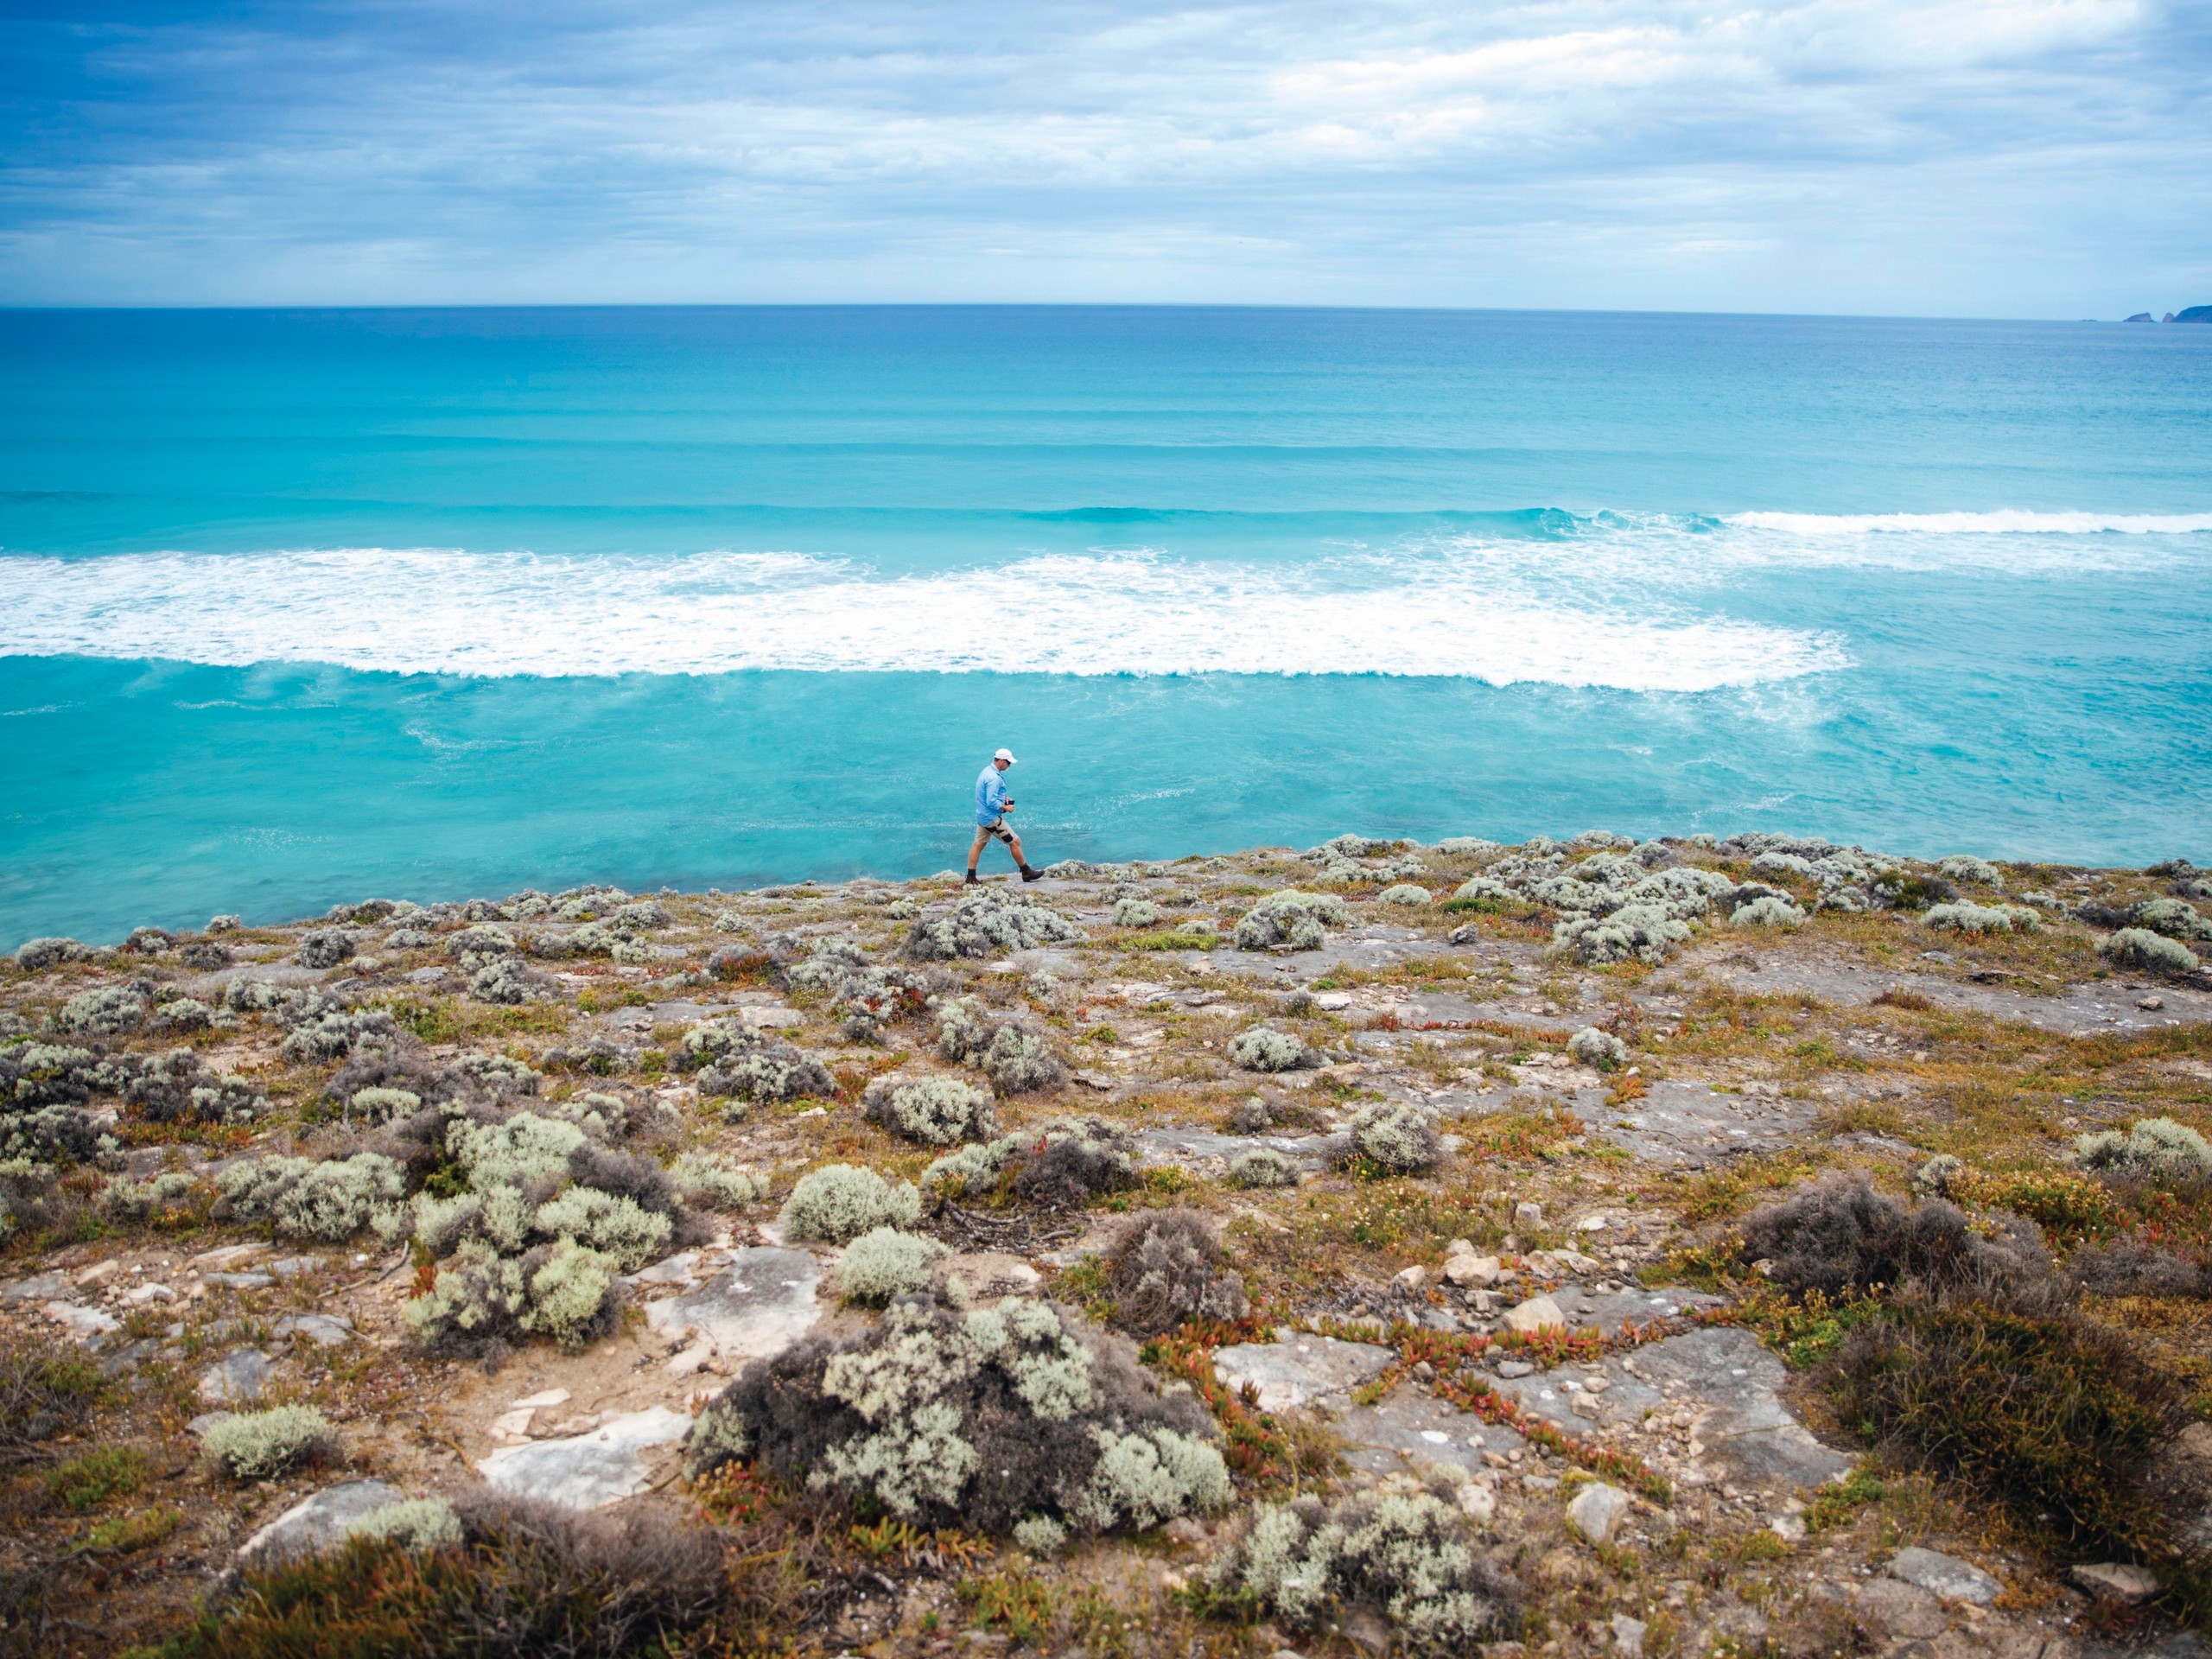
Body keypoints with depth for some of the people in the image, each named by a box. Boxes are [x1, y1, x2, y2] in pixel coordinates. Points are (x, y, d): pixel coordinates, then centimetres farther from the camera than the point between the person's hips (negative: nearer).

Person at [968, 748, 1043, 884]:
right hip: (992, 818, -10)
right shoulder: (994, 778, -23)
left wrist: (1004, 797, 10)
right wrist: (1006, 807, -14)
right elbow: (991, 802, -27)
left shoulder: (988, 771, 10)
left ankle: (971, 878, 10)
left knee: (978, 844, 9)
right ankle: (1026, 872, 8)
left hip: (982, 816, 10)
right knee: (1015, 842, -1)